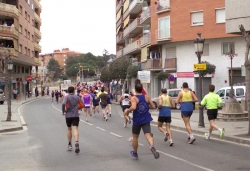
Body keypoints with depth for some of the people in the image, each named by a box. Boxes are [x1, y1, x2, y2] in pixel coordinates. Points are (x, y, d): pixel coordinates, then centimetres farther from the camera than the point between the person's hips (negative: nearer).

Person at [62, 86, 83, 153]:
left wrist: (63, 111, -7)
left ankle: (69, 145, 24)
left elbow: (63, 104, -21)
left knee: (69, 129, 17)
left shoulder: (66, 97, -2)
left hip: (68, 115, 0)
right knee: (75, 129, -10)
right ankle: (76, 142, -33)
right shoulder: (77, 97, 5)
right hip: (76, 115, 0)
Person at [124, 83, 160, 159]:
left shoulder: (133, 98, -10)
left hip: (137, 121, -2)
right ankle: (152, 146, -41)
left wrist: (127, 111, -10)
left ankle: (135, 153, 34)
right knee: (148, 135, -8)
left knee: (135, 137, 18)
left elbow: (133, 107, -28)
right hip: (146, 120, 2)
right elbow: (153, 106, 4)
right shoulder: (146, 97, 2)